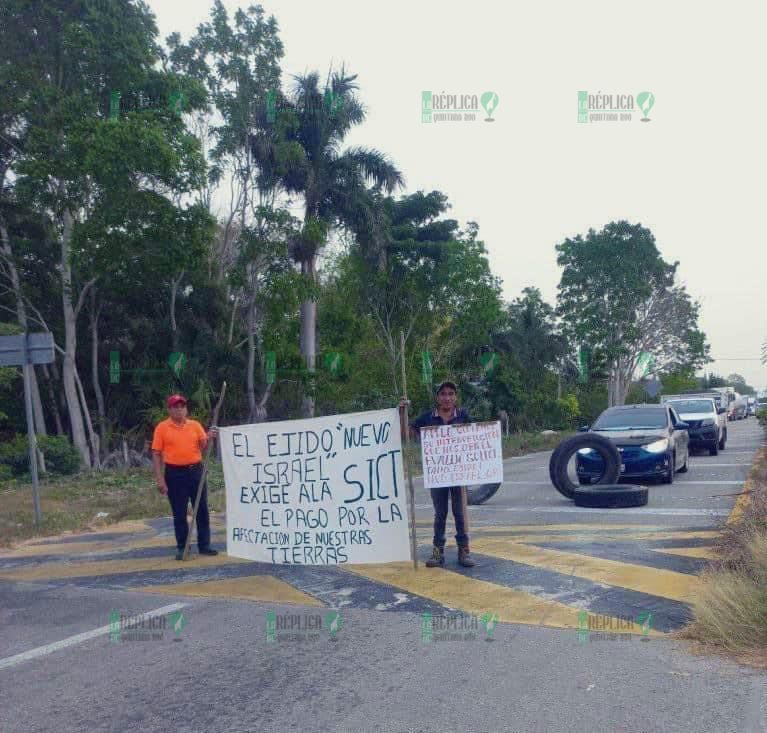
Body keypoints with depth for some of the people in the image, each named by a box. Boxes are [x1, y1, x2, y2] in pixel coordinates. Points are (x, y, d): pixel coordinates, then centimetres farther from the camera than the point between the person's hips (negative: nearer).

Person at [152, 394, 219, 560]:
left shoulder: (195, 425, 5)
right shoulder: (162, 427, -2)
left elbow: (203, 447, 4)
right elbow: (156, 454, -3)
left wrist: (209, 438, -18)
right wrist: (160, 479, -9)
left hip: (195, 471, 3)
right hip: (175, 474, -3)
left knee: (202, 509, 6)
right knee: (179, 513, 4)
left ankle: (204, 545, 16)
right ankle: (181, 548, 15)